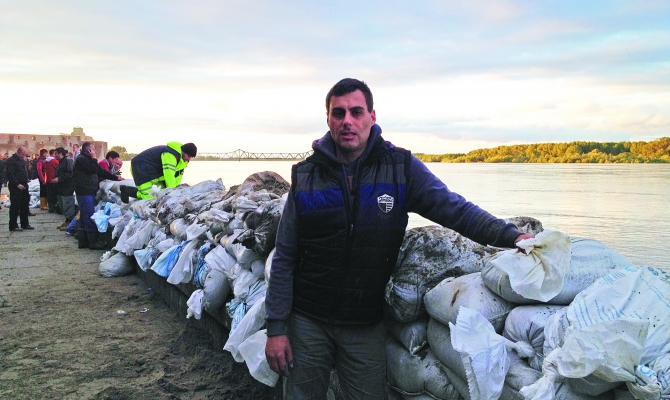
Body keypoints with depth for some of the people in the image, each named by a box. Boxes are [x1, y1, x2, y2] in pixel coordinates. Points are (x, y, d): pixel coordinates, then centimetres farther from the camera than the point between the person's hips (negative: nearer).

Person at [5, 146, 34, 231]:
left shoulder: (22, 160, 18)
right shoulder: (11, 161, -10)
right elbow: (10, 174, -18)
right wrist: (17, 184, -22)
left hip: (23, 186, 9)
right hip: (15, 187, -9)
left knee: (25, 205, 12)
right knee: (15, 206, -4)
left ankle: (25, 224, 20)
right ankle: (13, 226, 1)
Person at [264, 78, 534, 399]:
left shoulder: (400, 168, -5)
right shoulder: (306, 176, -3)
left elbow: (455, 209, -6)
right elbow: (284, 258, -1)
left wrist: (512, 236, -22)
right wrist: (276, 328, -3)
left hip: (366, 326, 0)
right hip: (307, 322, 1)